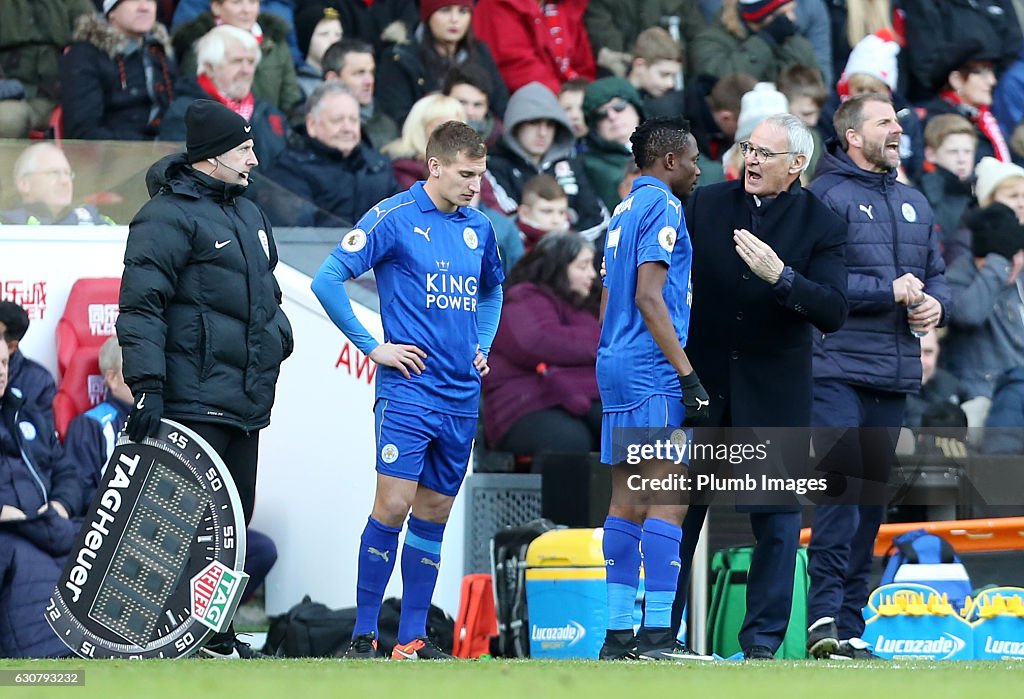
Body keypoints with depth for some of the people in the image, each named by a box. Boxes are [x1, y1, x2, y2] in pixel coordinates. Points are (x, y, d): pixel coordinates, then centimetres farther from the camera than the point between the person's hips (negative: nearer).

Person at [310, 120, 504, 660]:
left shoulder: (478, 227, 12)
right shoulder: (394, 218, -7)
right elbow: (327, 280, -9)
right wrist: (373, 346, -9)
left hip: (463, 395, 6)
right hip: (408, 388, -6)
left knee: (435, 511, 7)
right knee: (393, 505, -11)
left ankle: (413, 637, 12)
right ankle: (363, 635, -5)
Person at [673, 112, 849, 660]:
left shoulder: (821, 224, -4)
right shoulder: (706, 204, 3)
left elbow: (833, 313, -14)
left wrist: (781, 276, -26)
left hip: (774, 392, -2)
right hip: (702, 380, 2)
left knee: (778, 518, 0)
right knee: (679, 509, 6)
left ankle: (763, 640, 7)